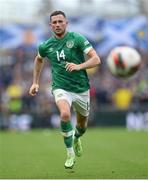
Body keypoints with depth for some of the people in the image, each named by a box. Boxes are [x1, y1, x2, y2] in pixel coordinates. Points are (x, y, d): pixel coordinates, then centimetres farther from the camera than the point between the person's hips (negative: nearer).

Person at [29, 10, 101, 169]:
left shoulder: (77, 39, -8)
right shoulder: (46, 46, 1)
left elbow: (96, 60, -14)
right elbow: (39, 59, 24)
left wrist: (79, 66, -30)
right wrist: (35, 82, 20)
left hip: (81, 88, 1)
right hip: (61, 88, -1)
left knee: (82, 125, 16)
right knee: (65, 114, -31)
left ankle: (76, 139, 54)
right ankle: (70, 153, -14)